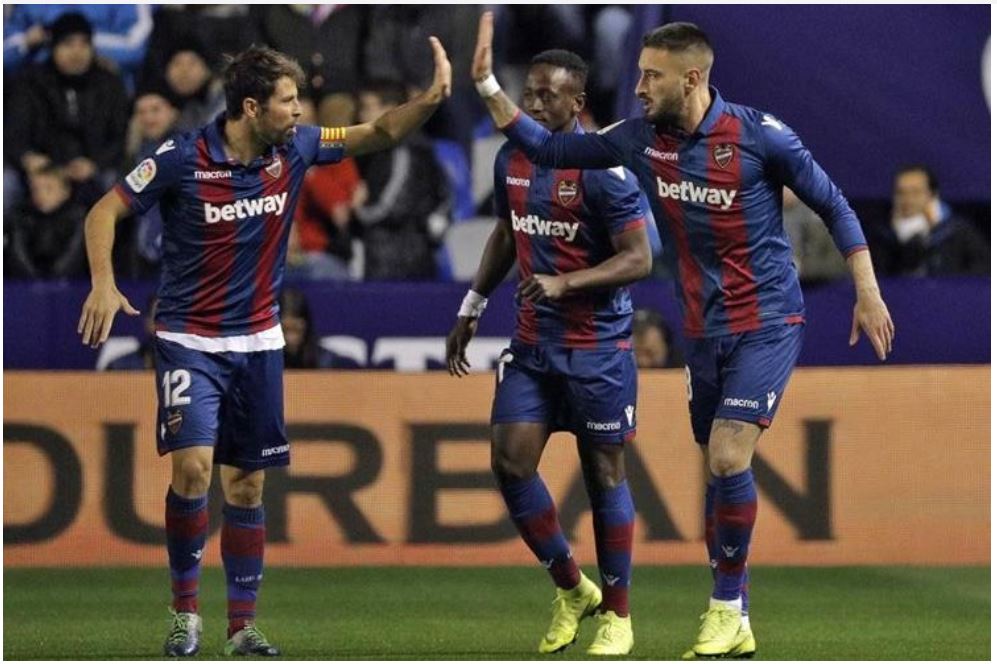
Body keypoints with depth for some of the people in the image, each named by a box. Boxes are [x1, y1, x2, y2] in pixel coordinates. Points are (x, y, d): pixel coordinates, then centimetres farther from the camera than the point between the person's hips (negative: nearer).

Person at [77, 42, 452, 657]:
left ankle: (244, 623, 13)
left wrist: (431, 98, -11)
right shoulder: (182, 160, -15)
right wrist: (104, 284, -20)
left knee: (247, 483, 7)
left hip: (258, 342, 5)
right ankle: (186, 611, -4)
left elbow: (378, 133, 6)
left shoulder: (294, 150, -2)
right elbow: (105, 211, -7)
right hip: (190, 341, -4)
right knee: (193, 465, -19)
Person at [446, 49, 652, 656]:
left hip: (598, 347, -6)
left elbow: (638, 259, -17)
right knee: (510, 461, -4)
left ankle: (617, 616, 14)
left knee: (604, 471, 2)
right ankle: (572, 590, 14)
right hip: (533, 343, 6)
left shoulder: (603, 169, -15)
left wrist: (564, 283, -28)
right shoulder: (512, 160, 7)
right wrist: (472, 308, 22)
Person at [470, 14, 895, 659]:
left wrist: (868, 292, -8)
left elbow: (833, 205, -5)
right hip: (704, 328, 6)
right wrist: (488, 84, -1)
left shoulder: (758, 134, -15)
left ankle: (728, 606, -5)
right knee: (721, 467, 8)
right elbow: (549, 149, 8)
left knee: (728, 458, -17)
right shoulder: (639, 139, -1)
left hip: (768, 322, -6)